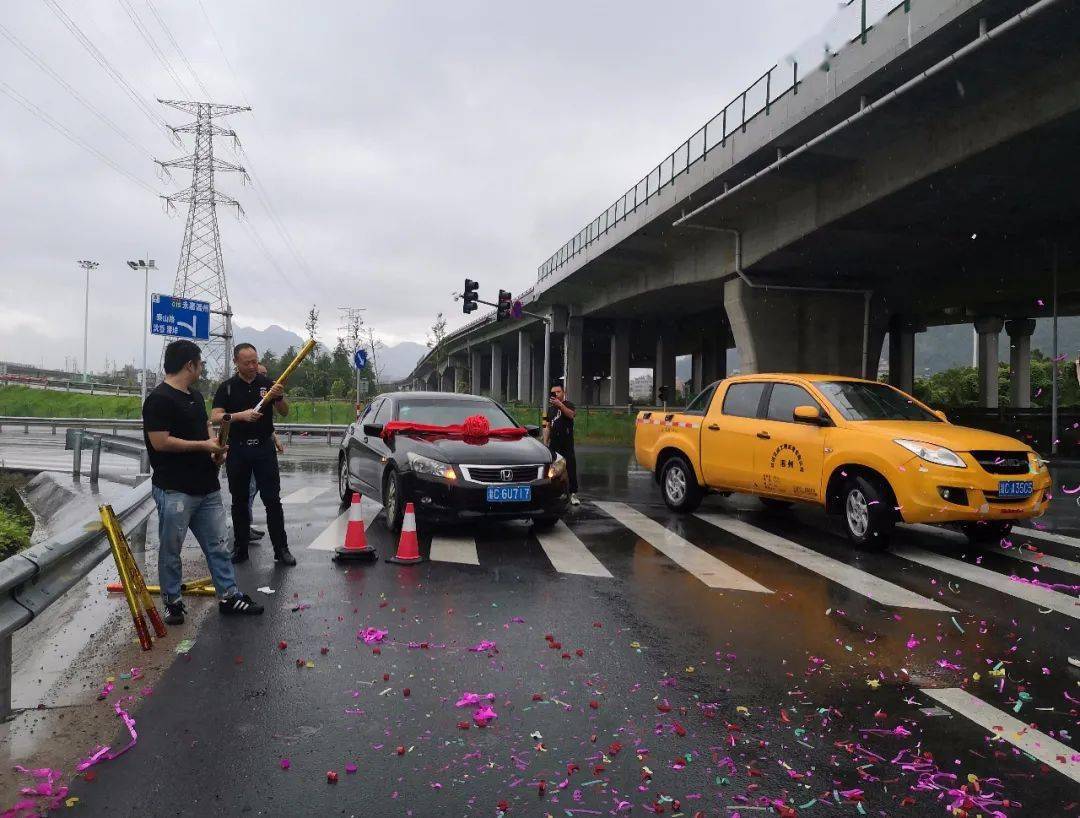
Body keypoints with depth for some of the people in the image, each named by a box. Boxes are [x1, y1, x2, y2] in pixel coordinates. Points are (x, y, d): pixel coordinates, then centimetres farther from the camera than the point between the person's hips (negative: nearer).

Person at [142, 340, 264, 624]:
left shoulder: (195, 397, 15)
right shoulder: (159, 399, -13)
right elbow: (160, 442, -20)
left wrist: (216, 449, 5)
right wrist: (204, 445, -14)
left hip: (206, 488, 8)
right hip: (175, 491, -8)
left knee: (218, 546, 10)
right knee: (170, 550, 7)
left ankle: (229, 596, 18)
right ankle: (172, 602, 19)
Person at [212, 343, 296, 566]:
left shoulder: (267, 383, 6)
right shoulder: (227, 387, 2)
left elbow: (284, 412, 6)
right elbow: (215, 416, -8)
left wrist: (279, 397, -15)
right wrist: (241, 415, -25)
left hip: (264, 448, 0)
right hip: (237, 449, 0)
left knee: (272, 500, -2)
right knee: (239, 501, 9)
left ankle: (281, 549, 3)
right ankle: (240, 548, 19)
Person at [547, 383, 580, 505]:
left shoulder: (568, 404, -1)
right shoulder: (551, 408, 17)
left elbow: (571, 414, -26)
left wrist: (560, 404, -36)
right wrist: (546, 442, 16)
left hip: (567, 443, -5)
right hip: (554, 444, 5)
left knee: (571, 469, -8)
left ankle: (573, 494, -7)